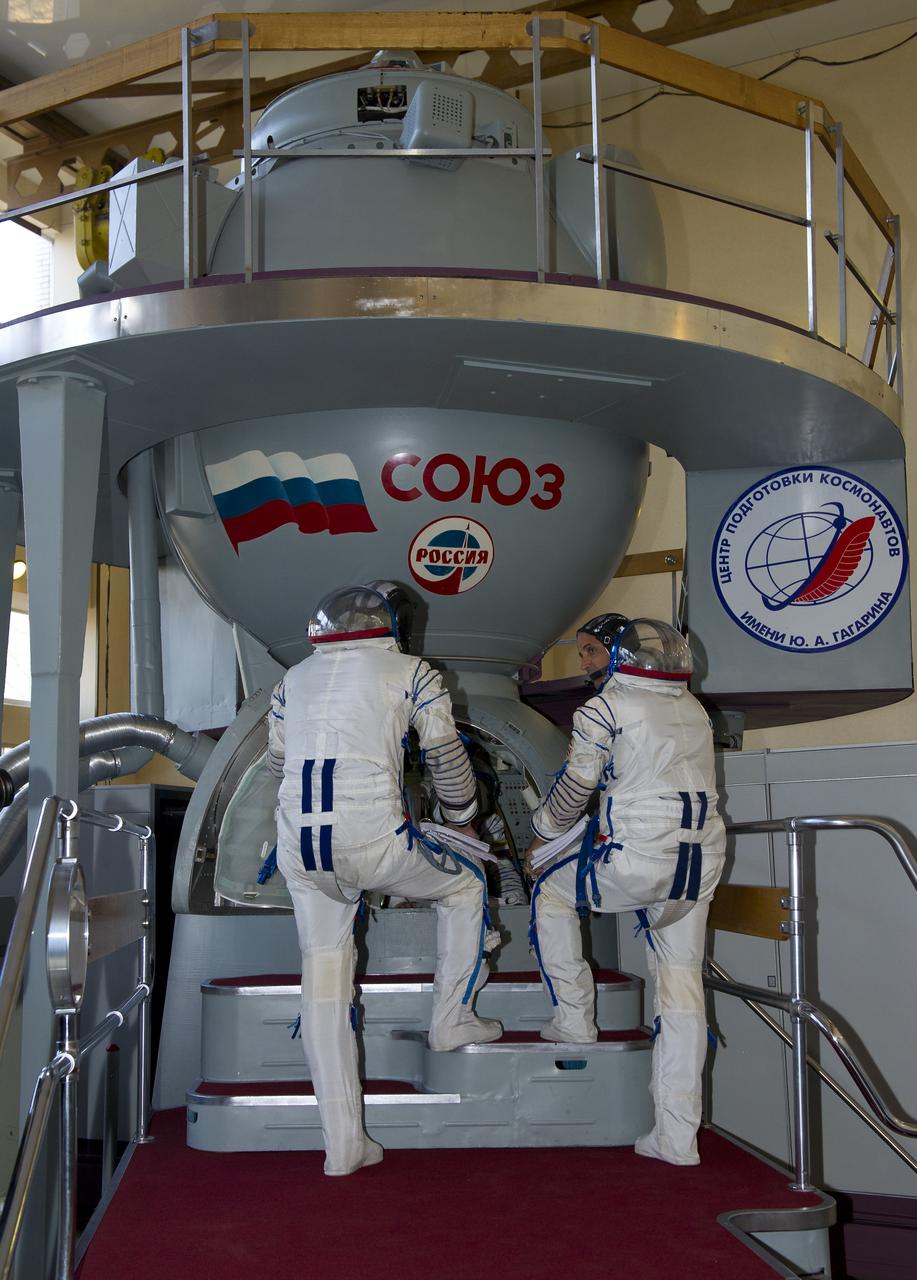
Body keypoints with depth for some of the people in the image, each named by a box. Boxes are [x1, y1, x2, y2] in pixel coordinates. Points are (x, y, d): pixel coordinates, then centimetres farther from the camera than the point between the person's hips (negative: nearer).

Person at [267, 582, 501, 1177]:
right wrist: (463, 819, 30)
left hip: (299, 848, 4)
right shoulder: (411, 672, 8)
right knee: (465, 884, 24)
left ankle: (343, 1143, 13)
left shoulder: (294, 679, 20)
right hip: (375, 841, -4)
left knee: (325, 977, 11)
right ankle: (452, 1019, 30)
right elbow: (448, 757, 12)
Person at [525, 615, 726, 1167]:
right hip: (703, 862, 6)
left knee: (551, 893, 21)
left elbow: (576, 786, 0)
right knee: (682, 988, 9)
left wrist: (542, 836, 18)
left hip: (640, 859, -6)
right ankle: (677, 1138, 9)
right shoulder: (694, 709, 18)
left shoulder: (606, 707, -2)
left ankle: (574, 1018, 21)